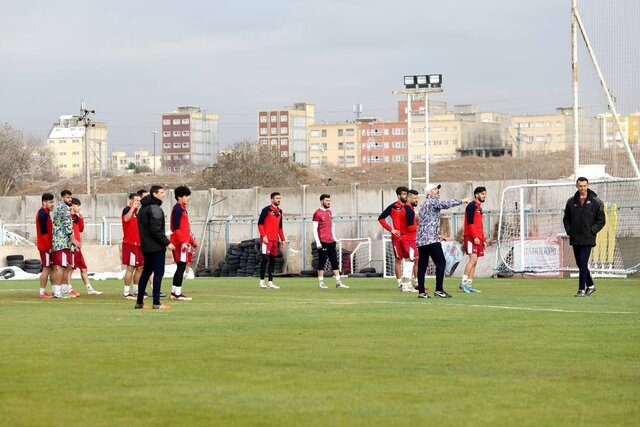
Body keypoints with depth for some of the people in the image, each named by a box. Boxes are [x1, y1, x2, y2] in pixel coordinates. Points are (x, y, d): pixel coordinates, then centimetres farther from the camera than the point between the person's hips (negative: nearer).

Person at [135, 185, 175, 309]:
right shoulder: (154, 208, -14)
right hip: (156, 247, -9)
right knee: (159, 272, -7)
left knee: (146, 272, 15)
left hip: (146, 246, 9)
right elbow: (156, 229, -20)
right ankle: (156, 303, -10)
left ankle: (139, 302, 18)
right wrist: (167, 243, -15)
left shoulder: (143, 208, 15)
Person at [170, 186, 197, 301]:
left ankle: (174, 292, 16)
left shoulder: (182, 209, 19)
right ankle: (177, 294, -8)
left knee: (181, 268, 12)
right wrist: (183, 242, -22)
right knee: (181, 267, -9)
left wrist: (191, 240, 23)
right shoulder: (177, 209, -11)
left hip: (184, 242, 10)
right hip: (180, 243, -10)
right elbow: (176, 227, -18)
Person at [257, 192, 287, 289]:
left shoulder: (279, 211, 16)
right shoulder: (267, 209, -6)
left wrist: (283, 239, 18)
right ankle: (262, 281, -6)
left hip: (275, 240, 7)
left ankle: (270, 282, 11)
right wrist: (264, 236, -17)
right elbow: (260, 224, -8)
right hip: (267, 239, -7)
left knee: (273, 260, 7)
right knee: (265, 258, -10)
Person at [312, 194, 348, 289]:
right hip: (323, 242, -7)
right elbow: (314, 229, -10)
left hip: (331, 241, 7)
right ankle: (321, 283, 4)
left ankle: (338, 283, 8)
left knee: (335, 262, 6)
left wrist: (334, 238, 16)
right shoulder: (317, 213, -7)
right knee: (322, 262, -2)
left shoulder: (329, 212, 16)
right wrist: (318, 242, -16)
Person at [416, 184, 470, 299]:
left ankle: (421, 292, 3)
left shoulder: (425, 204, 25)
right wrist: (461, 201, -10)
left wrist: (437, 235, 26)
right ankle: (439, 290, -14)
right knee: (441, 262, -9)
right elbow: (446, 204, -20)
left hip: (420, 239, 10)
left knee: (422, 265, 6)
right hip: (430, 239, -10)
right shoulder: (432, 201, -5)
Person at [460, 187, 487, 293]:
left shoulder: (479, 208, 22)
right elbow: (470, 223, -15)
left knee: (474, 261, 5)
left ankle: (469, 285, 5)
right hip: (471, 237, -9)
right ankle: (463, 282, -21)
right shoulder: (472, 206, -6)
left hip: (478, 238, 9)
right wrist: (475, 237, -22)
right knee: (473, 258, -18)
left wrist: (483, 240, 22)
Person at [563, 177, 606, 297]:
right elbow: (566, 219, 16)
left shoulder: (596, 202, -1)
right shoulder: (571, 202, 8)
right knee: (580, 264, 10)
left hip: (588, 239, -4)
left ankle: (581, 289, -9)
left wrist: (592, 231, -8)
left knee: (583, 263, -12)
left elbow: (601, 220, 2)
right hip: (575, 239, 4)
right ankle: (590, 285, 26)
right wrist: (569, 231, 3)